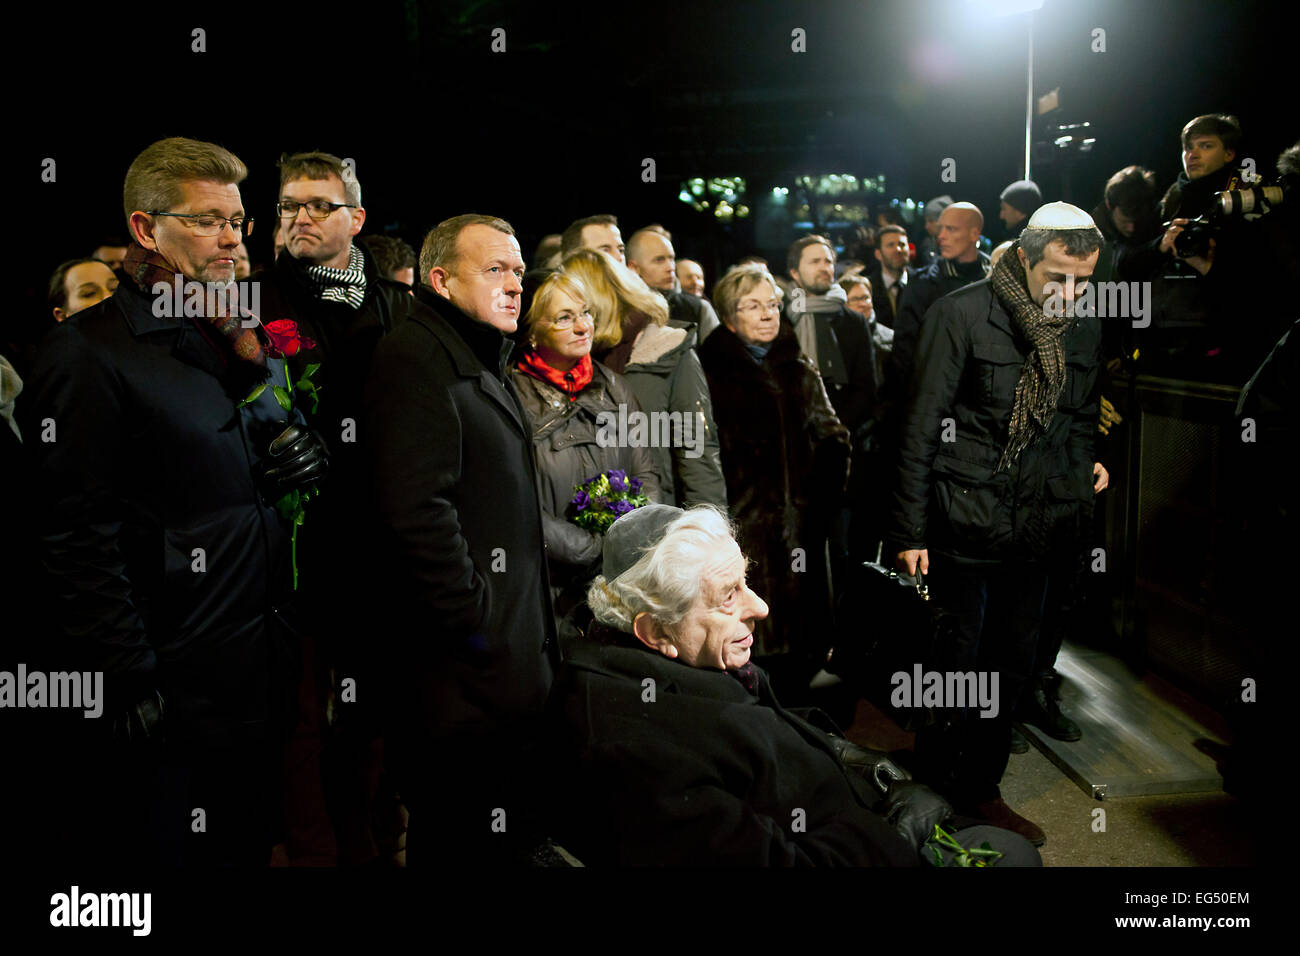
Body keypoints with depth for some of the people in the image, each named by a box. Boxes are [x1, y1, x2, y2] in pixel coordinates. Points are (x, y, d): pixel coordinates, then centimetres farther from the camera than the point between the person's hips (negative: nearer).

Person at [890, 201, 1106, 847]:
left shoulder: (1085, 329, 7)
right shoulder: (962, 315, -10)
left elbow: (1081, 422, 18)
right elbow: (920, 426, -9)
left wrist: (1072, 497, 6)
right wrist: (909, 531, -10)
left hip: (1035, 529, 6)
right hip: (964, 522, -5)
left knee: (1012, 664, 14)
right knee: (954, 664, 4)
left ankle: (981, 789, 32)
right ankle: (934, 793, 25)